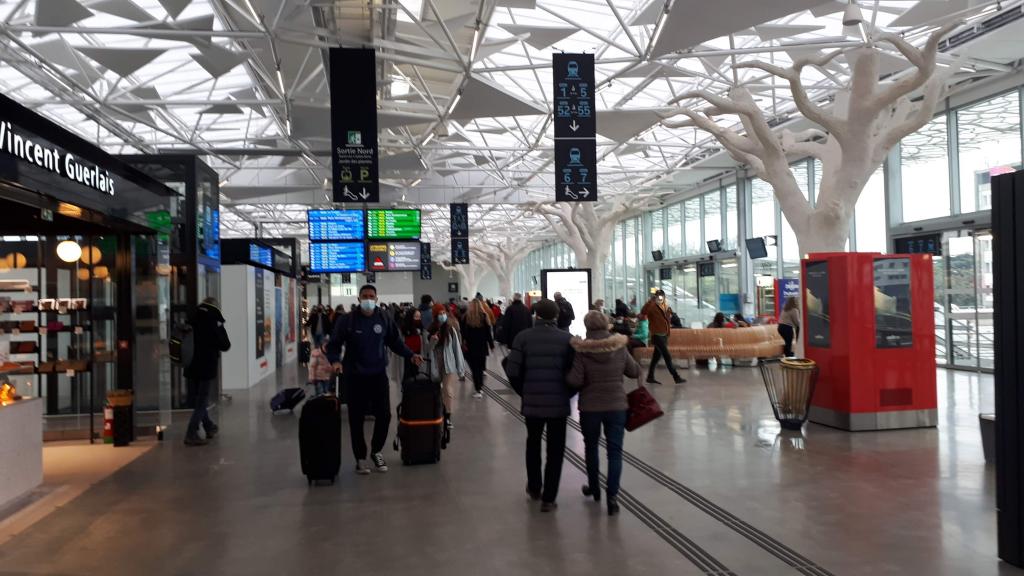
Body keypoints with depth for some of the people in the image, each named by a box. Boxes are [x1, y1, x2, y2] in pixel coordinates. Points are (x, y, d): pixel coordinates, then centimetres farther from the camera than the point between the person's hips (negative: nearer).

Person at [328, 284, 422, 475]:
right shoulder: (347, 320, -7)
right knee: (356, 418, 5)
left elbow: (395, 341, 9)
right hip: (355, 376, -2)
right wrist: (335, 360, -21)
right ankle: (360, 457, 21)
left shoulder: (384, 318, 0)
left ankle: (376, 451, 28)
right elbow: (334, 344, -3)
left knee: (384, 415, 4)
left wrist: (410, 355, -3)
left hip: (379, 374, 2)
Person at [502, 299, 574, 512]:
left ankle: (534, 488, 37)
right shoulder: (566, 338, -5)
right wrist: (567, 392, 9)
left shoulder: (523, 337, -4)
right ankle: (548, 498, 11)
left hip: (532, 401, 1)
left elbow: (512, 371, -7)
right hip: (559, 402, -1)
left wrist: (524, 391, 9)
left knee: (533, 443, 23)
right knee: (555, 450, 10)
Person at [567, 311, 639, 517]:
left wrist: (588, 382, 4)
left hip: (590, 407, -1)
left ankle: (594, 488, 35)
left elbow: (574, 381, -17)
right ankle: (612, 495, -5)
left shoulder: (582, 351, -14)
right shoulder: (620, 347, -5)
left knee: (591, 447, 20)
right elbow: (634, 371, 5)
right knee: (615, 451, 4)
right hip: (617, 405, 1)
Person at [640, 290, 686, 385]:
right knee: (667, 357, -9)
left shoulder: (666, 307, 13)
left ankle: (650, 377, 22)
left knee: (656, 356, 13)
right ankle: (676, 377, -8)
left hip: (664, 335, 8)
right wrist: (650, 301, -33)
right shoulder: (652, 306, -10)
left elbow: (668, 319, 27)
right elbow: (643, 312, -30)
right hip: (657, 335, -8)